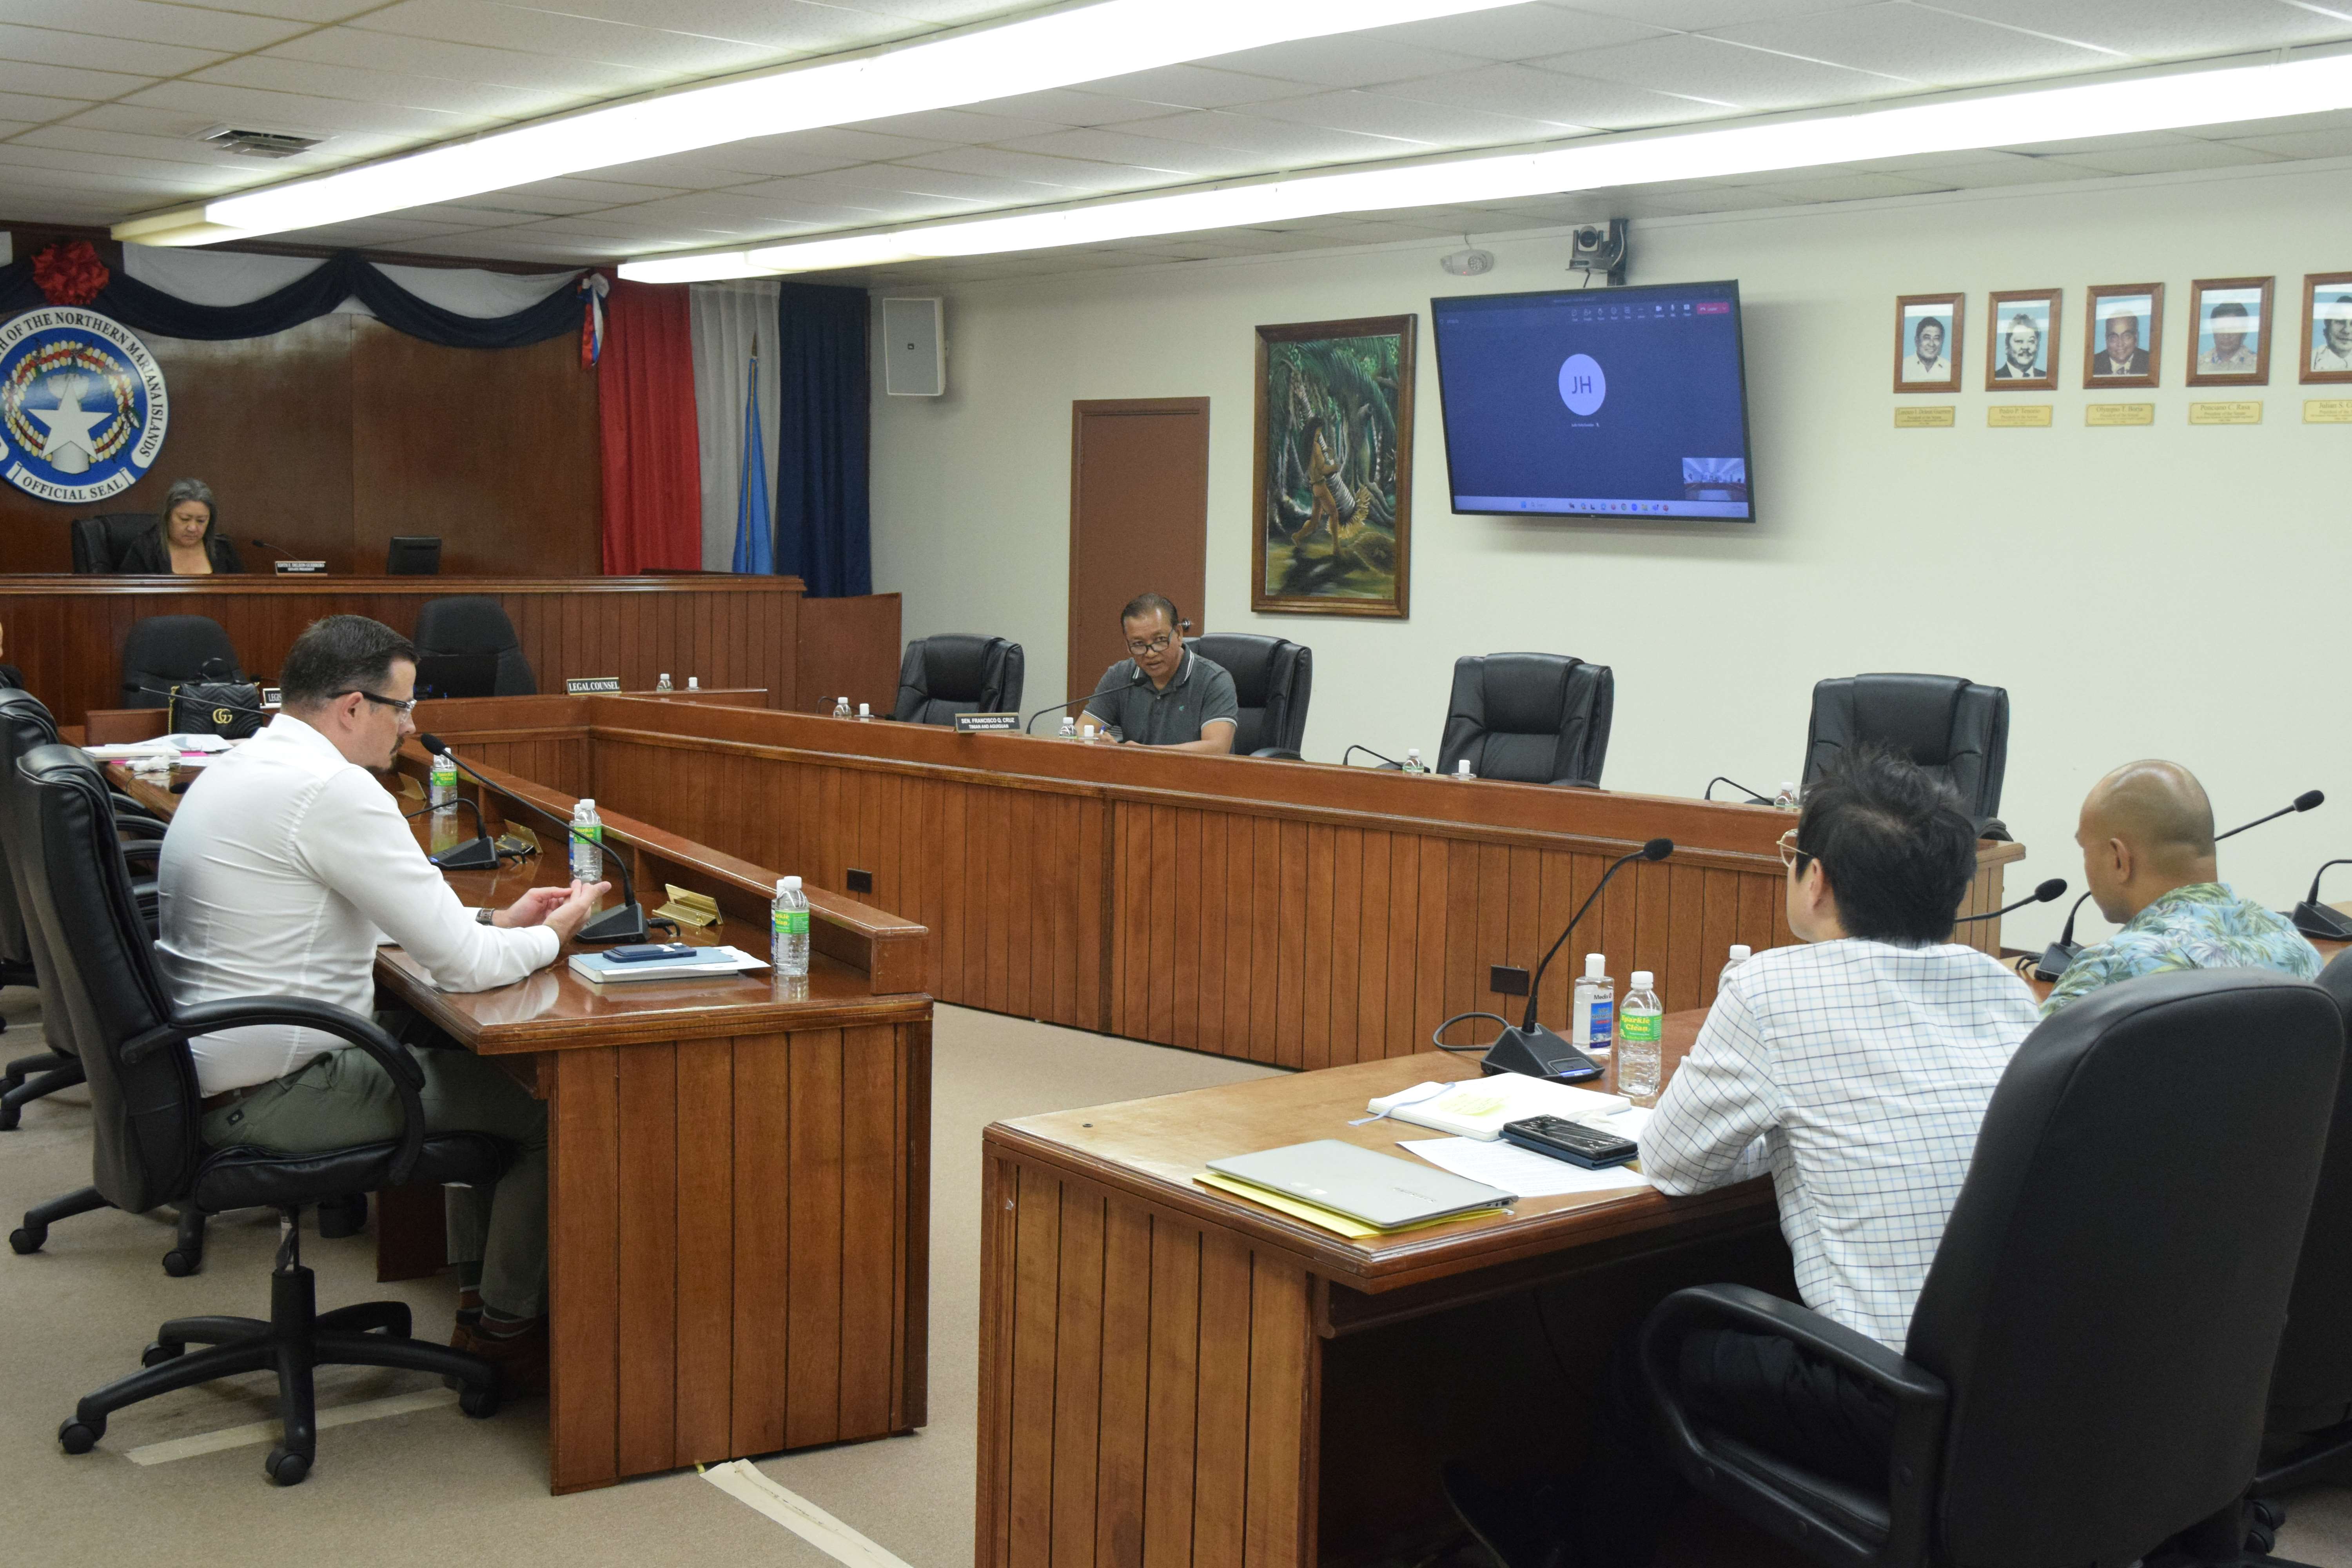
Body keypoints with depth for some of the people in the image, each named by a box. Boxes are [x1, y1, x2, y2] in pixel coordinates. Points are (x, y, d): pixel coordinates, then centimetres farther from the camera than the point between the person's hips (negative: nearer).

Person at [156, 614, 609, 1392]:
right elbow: (461, 964, -20)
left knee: (473, 1067, 24)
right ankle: (503, 1332, 15)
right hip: (270, 1091, -10)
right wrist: (553, 936, 0)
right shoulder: (332, 789, -22)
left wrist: (497, 919, 14)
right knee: (551, 1107, -1)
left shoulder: (244, 767, 10)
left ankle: (476, 1294, 28)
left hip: (214, 1064, 10)